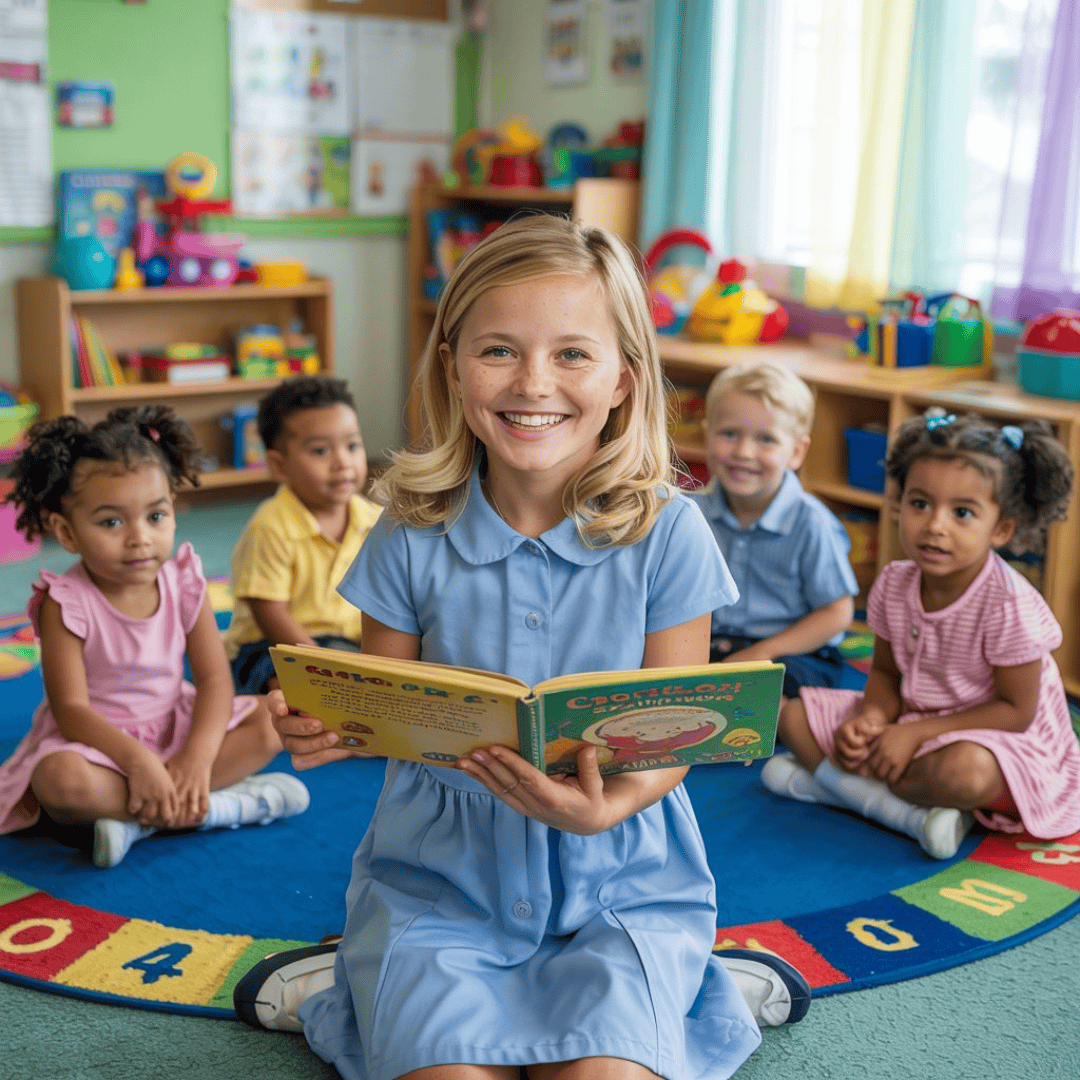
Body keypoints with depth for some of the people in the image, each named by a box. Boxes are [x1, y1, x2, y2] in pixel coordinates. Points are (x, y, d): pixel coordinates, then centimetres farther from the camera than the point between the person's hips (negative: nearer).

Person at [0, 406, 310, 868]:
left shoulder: (183, 583, -9)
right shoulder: (66, 603, -19)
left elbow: (214, 679, -11)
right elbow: (70, 708, -22)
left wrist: (198, 757, -27)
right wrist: (137, 760, -36)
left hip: (174, 725, 4)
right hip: (98, 739, -4)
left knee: (268, 722, -14)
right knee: (58, 779, -36)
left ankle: (138, 819, -22)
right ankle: (229, 803, -29)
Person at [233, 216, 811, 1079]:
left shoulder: (667, 536, -10)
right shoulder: (413, 538, -7)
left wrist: (609, 805, -30)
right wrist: (323, 728, -24)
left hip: (616, 876, 0)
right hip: (443, 874, 1)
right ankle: (375, 982, 12)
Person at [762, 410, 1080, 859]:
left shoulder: (1011, 606, -24)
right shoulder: (894, 583, -7)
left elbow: (1016, 710, -19)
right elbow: (885, 673, 5)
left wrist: (917, 733, -23)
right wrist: (873, 718, -18)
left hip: (996, 739, -6)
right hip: (910, 722, 6)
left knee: (966, 770, -41)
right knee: (794, 715, -2)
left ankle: (823, 778, -19)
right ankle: (911, 811, -16)